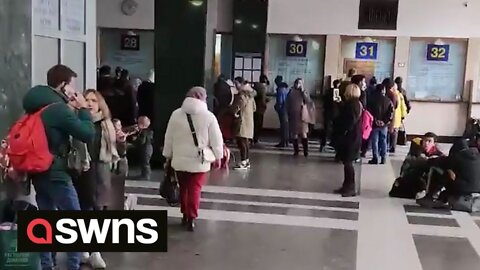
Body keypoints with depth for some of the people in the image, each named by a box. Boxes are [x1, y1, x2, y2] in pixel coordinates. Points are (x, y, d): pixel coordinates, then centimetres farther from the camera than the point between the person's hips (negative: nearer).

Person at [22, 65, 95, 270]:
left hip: (38, 172, 9)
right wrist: (83, 109, -4)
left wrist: (71, 110, 8)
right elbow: (88, 134, -14)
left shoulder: (37, 106, 10)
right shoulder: (58, 108, -16)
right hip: (55, 173, -8)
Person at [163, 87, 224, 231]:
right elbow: (216, 139, -7)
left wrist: (168, 155, 16)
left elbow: (168, 138, 5)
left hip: (180, 160, 3)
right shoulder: (208, 116, -10)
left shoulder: (176, 114, -1)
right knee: (195, 190, 3)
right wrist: (218, 156, 8)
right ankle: (191, 218, 0)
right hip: (199, 161, -3)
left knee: (183, 188, 18)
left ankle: (185, 215, 27)